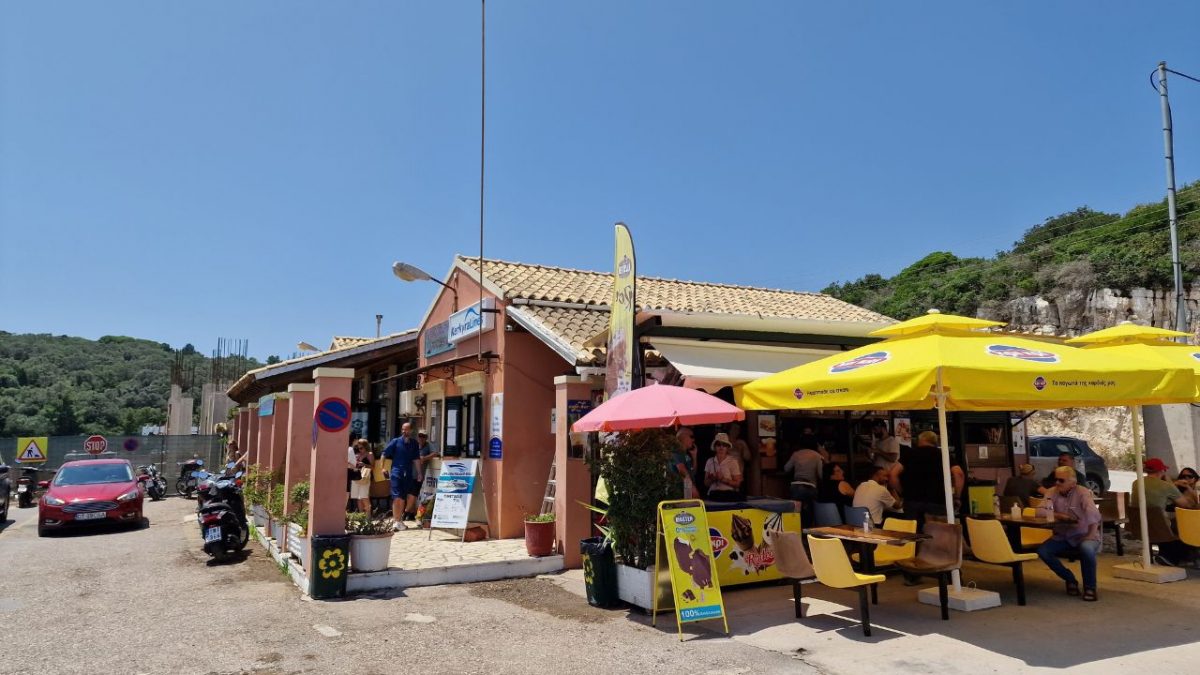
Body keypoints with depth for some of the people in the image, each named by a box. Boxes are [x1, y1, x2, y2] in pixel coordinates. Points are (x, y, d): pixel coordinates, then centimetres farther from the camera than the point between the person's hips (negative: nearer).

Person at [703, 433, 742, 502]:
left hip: (728, 496, -2)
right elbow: (706, 483, 11)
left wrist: (723, 479, -15)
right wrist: (712, 479, -9)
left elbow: (737, 484, -3)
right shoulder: (710, 461, 7)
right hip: (713, 495, 2)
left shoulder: (733, 462, -2)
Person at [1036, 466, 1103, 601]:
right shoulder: (1052, 493, 2)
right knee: (1042, 551, -21)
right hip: (1062, 536, 4)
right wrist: (1059, 516, -20)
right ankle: (1070, 580, 3)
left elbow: (1094, 515, -21)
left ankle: (1090, 588, -14)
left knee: (1086, 549, -37)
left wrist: (1091, 535, -30)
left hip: (1083, 535, -4)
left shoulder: (1083, 493, -9)